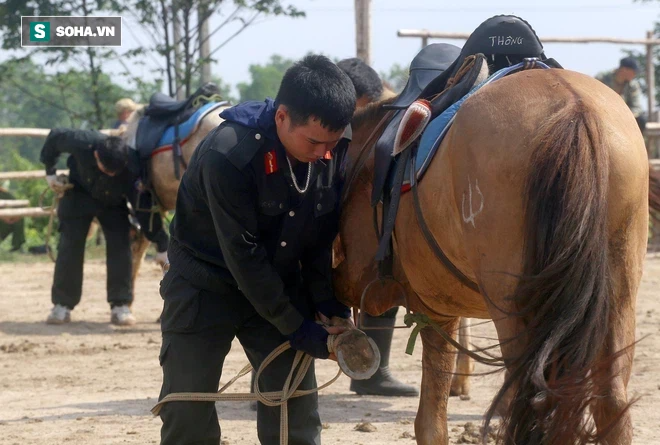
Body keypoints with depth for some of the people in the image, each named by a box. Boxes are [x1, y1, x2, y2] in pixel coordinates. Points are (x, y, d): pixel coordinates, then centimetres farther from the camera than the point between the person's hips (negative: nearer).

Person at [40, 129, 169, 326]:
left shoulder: (132, 167, -38)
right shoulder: (82, 142, -39)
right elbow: (54, 137, -16)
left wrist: (162, 245, -30)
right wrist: (50, 171, -9)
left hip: (113, 202, 0)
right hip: (79, 193, 0)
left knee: (120, 244, -14)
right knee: (69, 244, -6)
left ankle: (121, 306, -8)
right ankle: (62, 306, 1)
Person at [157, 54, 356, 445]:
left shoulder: (335, 151, -15)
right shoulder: (227, 155, -31)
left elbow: (323, 237, -2)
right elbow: (244, 256, -26)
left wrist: (330, 305, -13)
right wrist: (297, 329, -22)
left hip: (280, 281, 4)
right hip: (206, 287, -4)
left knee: (297, 409, -1)